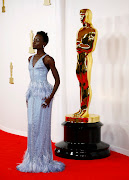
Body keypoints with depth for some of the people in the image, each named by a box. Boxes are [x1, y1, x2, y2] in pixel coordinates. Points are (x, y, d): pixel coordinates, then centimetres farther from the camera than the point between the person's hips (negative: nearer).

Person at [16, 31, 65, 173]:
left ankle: (42, 159, 3)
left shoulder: (48, 59, -7)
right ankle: (33, 158, 16)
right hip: (32, 94, 7)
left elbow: (57, 80, -7)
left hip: (43, 94, -7)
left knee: (41, 125, -6)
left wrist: (50, 97, -15)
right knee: (32, 125, 7)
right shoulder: (30, 59, 15)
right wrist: (28, 96, 17)